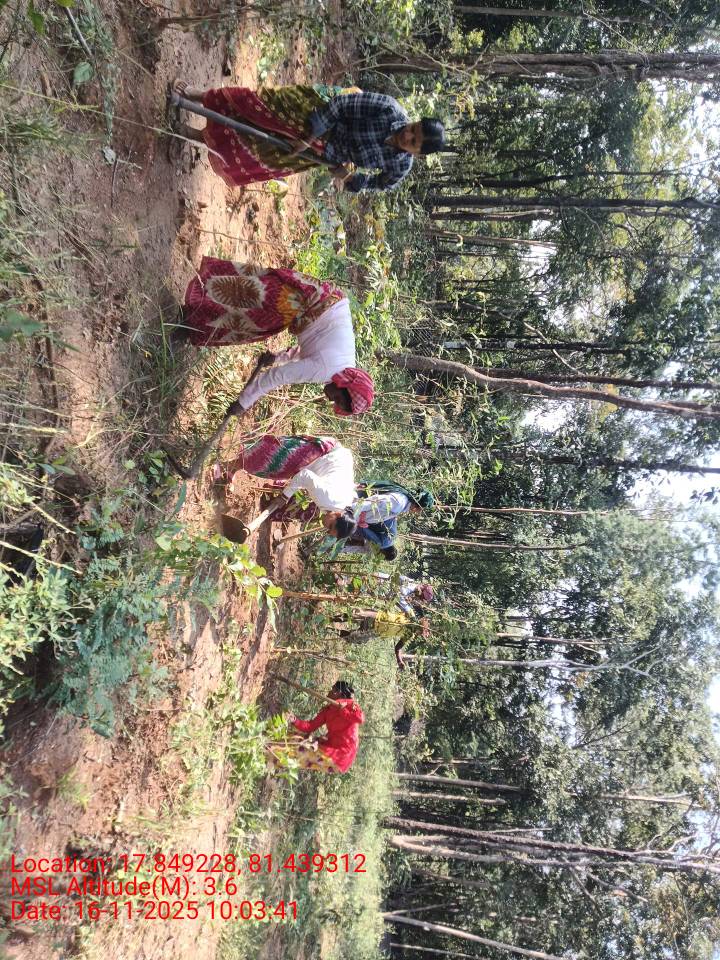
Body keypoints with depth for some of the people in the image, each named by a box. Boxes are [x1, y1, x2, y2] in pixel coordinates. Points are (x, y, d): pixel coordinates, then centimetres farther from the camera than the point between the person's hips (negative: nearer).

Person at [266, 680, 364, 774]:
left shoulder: (350, 705, -4)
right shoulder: (328, 710, 15)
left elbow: (360, 718, -25)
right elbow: (311, 726, 6)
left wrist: (342, 709, -22)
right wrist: (295, 722, -10)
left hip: (341, 757, -8)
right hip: (329, 748, 8)